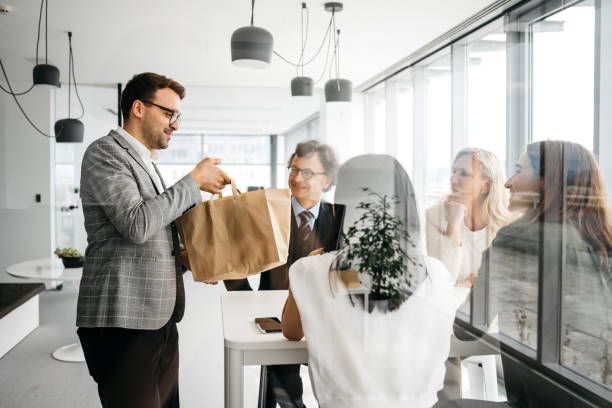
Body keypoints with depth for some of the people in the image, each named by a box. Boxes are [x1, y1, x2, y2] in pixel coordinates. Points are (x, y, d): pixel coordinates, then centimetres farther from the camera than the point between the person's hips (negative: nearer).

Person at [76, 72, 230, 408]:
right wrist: (194, 181, -13)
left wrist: (184, 257, 9)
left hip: (160, 318, 9)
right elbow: (136, 225, -21)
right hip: (123, 320, -9)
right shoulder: (105, 152, -7)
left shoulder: (145, 163, 22)